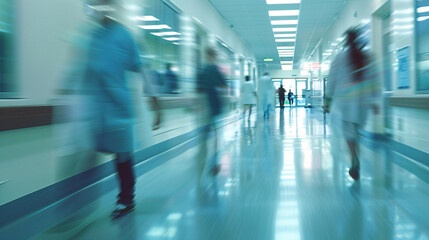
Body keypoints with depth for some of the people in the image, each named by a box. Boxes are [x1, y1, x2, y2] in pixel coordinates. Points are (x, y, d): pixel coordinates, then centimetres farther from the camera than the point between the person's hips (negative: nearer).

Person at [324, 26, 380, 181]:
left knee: (349, 132, -1)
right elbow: (373, 80, 6)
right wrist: (373, 101, 12)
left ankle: (356, 163, -19)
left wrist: (328, 101, 7)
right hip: (362, 101, 3)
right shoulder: (366, 57, 4)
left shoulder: (339, 58, -2)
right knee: (355, 130, 14)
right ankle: (355, 165, 18)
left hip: (345, 99, -3)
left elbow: (332, 81, 0)